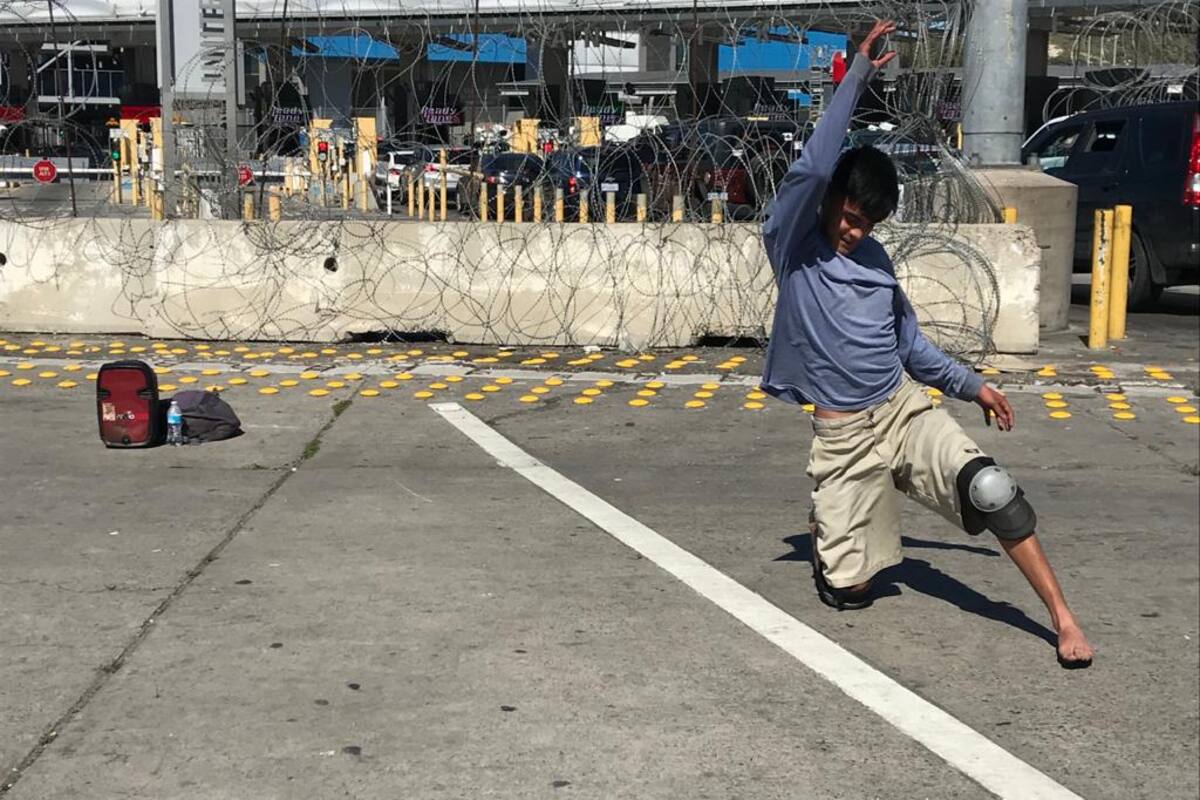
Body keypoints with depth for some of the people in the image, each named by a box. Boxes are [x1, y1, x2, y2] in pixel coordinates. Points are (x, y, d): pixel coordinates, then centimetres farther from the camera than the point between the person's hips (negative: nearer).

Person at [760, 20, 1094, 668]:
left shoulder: (875, 261, 9)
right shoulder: (792, 244, -6)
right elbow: (814, 166, -24)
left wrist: (970, 384, 20)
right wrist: (857, 74, -24)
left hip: (906, 412, 3)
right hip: (843, 437, -3)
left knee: (989, 488, -25)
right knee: (847, 590, -2)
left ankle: (1063, 617, -17)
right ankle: (825, 522, 33)